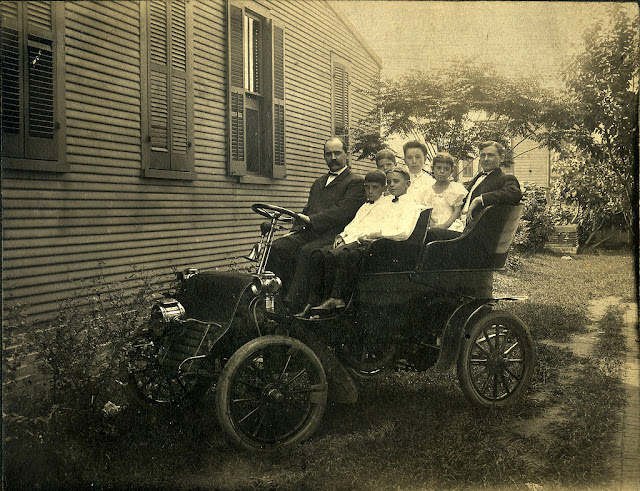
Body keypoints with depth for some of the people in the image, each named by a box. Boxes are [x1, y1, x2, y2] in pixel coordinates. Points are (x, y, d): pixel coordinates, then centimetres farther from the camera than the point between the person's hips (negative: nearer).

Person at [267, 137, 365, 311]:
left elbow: (342, 212, -11)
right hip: (309, 233, 7)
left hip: (333, 235, -7)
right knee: (277, 247, -18)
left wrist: (310, 220, -18)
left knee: (306, 252, -35)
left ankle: (292, 304, -34)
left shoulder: (356, 182, 2)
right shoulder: (318, 183, 28)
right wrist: (294, 230, 6)